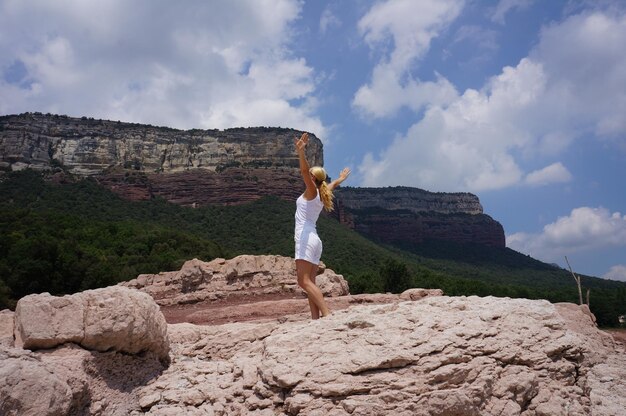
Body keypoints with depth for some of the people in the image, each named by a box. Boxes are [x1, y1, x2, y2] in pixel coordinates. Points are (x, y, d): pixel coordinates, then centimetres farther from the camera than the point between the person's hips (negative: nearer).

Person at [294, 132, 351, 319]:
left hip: (306, 239, -9)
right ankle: (316, 319, -1)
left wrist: (301, 152, -33)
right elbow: (332, 184, 39)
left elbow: (303, 171, -20)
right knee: (309, 282, 5)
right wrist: (341, 178, 60)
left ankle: (327, 314, -22)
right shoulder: (320, 194, 18)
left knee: (304, 281, -14)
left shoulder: (312, 191, -2)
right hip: (312, 240, 9)